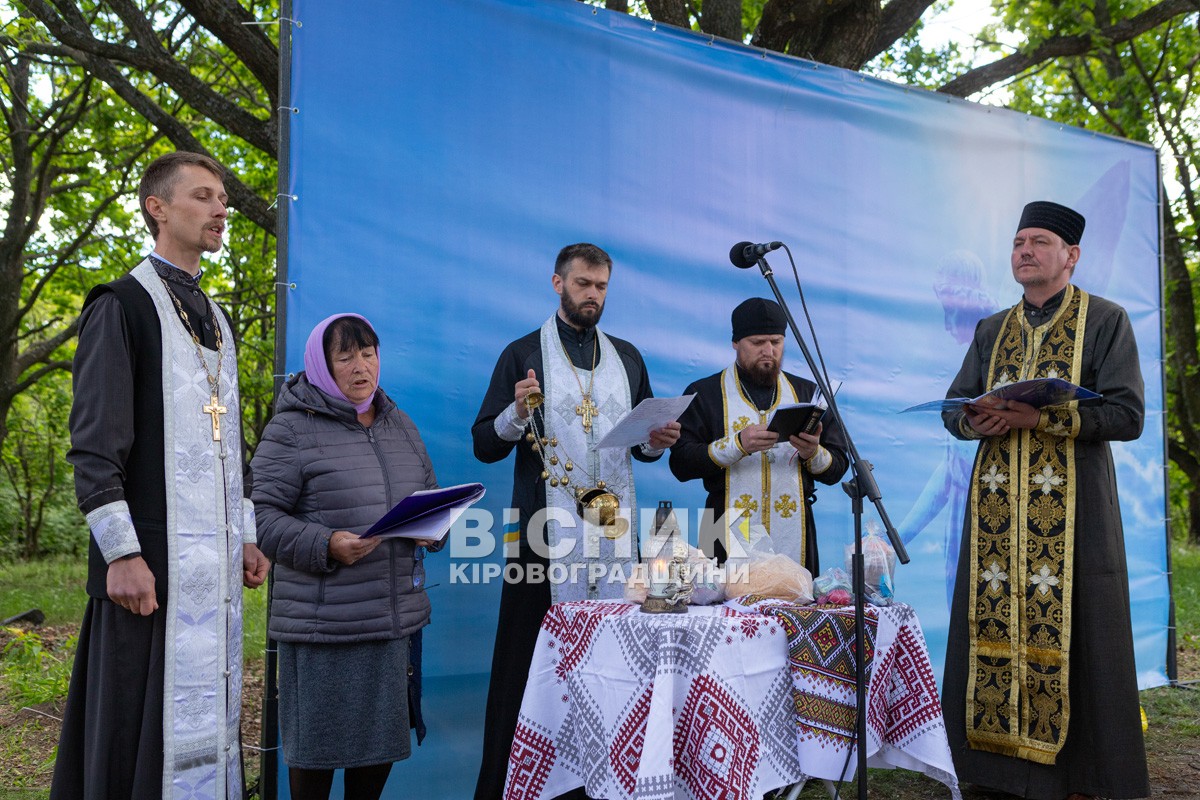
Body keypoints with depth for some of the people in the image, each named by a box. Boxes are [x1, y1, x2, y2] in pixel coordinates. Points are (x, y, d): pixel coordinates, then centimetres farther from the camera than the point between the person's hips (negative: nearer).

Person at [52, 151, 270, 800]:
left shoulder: (215, 320, 19)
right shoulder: (122, 305, -3)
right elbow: (93, 442, -10)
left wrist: (247, 535, 16)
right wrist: (121, 551, -17)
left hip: (215, 562, 7)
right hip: (153, 557, -7)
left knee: (207, 713, 10)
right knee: (141, 719, -3)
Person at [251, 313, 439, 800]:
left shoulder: (400, 425, 15)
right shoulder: (292, 429, -4)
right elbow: (263, 515, -9)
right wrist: (326, 545, -22)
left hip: (396, 614, 6)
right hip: (323, 621, -5)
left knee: (385, 733, 13)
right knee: (318, 741, 5)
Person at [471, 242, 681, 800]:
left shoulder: (627, 357, 17)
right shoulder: (523, 354, 5)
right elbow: (484, 446, 1)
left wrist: (658, 441, 0)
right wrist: (517, 412, -17)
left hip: (615, 529, 4)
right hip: (546, 530, -3)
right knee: (527, 661, -3)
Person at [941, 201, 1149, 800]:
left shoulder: (1105, 321, 2)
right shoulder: (991, 331, 16)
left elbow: (1127, 415, -8)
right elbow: (953, 410, 14)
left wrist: (1040, 417, -20)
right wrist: (978, 419, -10)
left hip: (1071, 507, -4)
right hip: (997, 509, 4)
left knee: (1069, 634, -4)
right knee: (991, 630, 3)